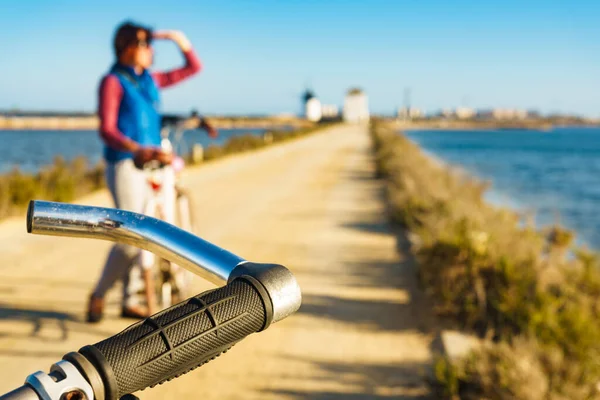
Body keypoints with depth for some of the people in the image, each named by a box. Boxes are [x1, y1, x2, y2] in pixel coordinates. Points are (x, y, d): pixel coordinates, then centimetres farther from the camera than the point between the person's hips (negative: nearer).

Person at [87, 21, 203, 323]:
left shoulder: (150, 80, 14)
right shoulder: (113, 82, -5)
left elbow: (193, 68, 19)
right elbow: (107, 130, -16)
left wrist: (180, 40, 3)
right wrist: (137, 149, -33)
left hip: (150, 165, 7)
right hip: (124, 166, -7)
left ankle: (130, 302, 19)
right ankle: (98, 295, 12)